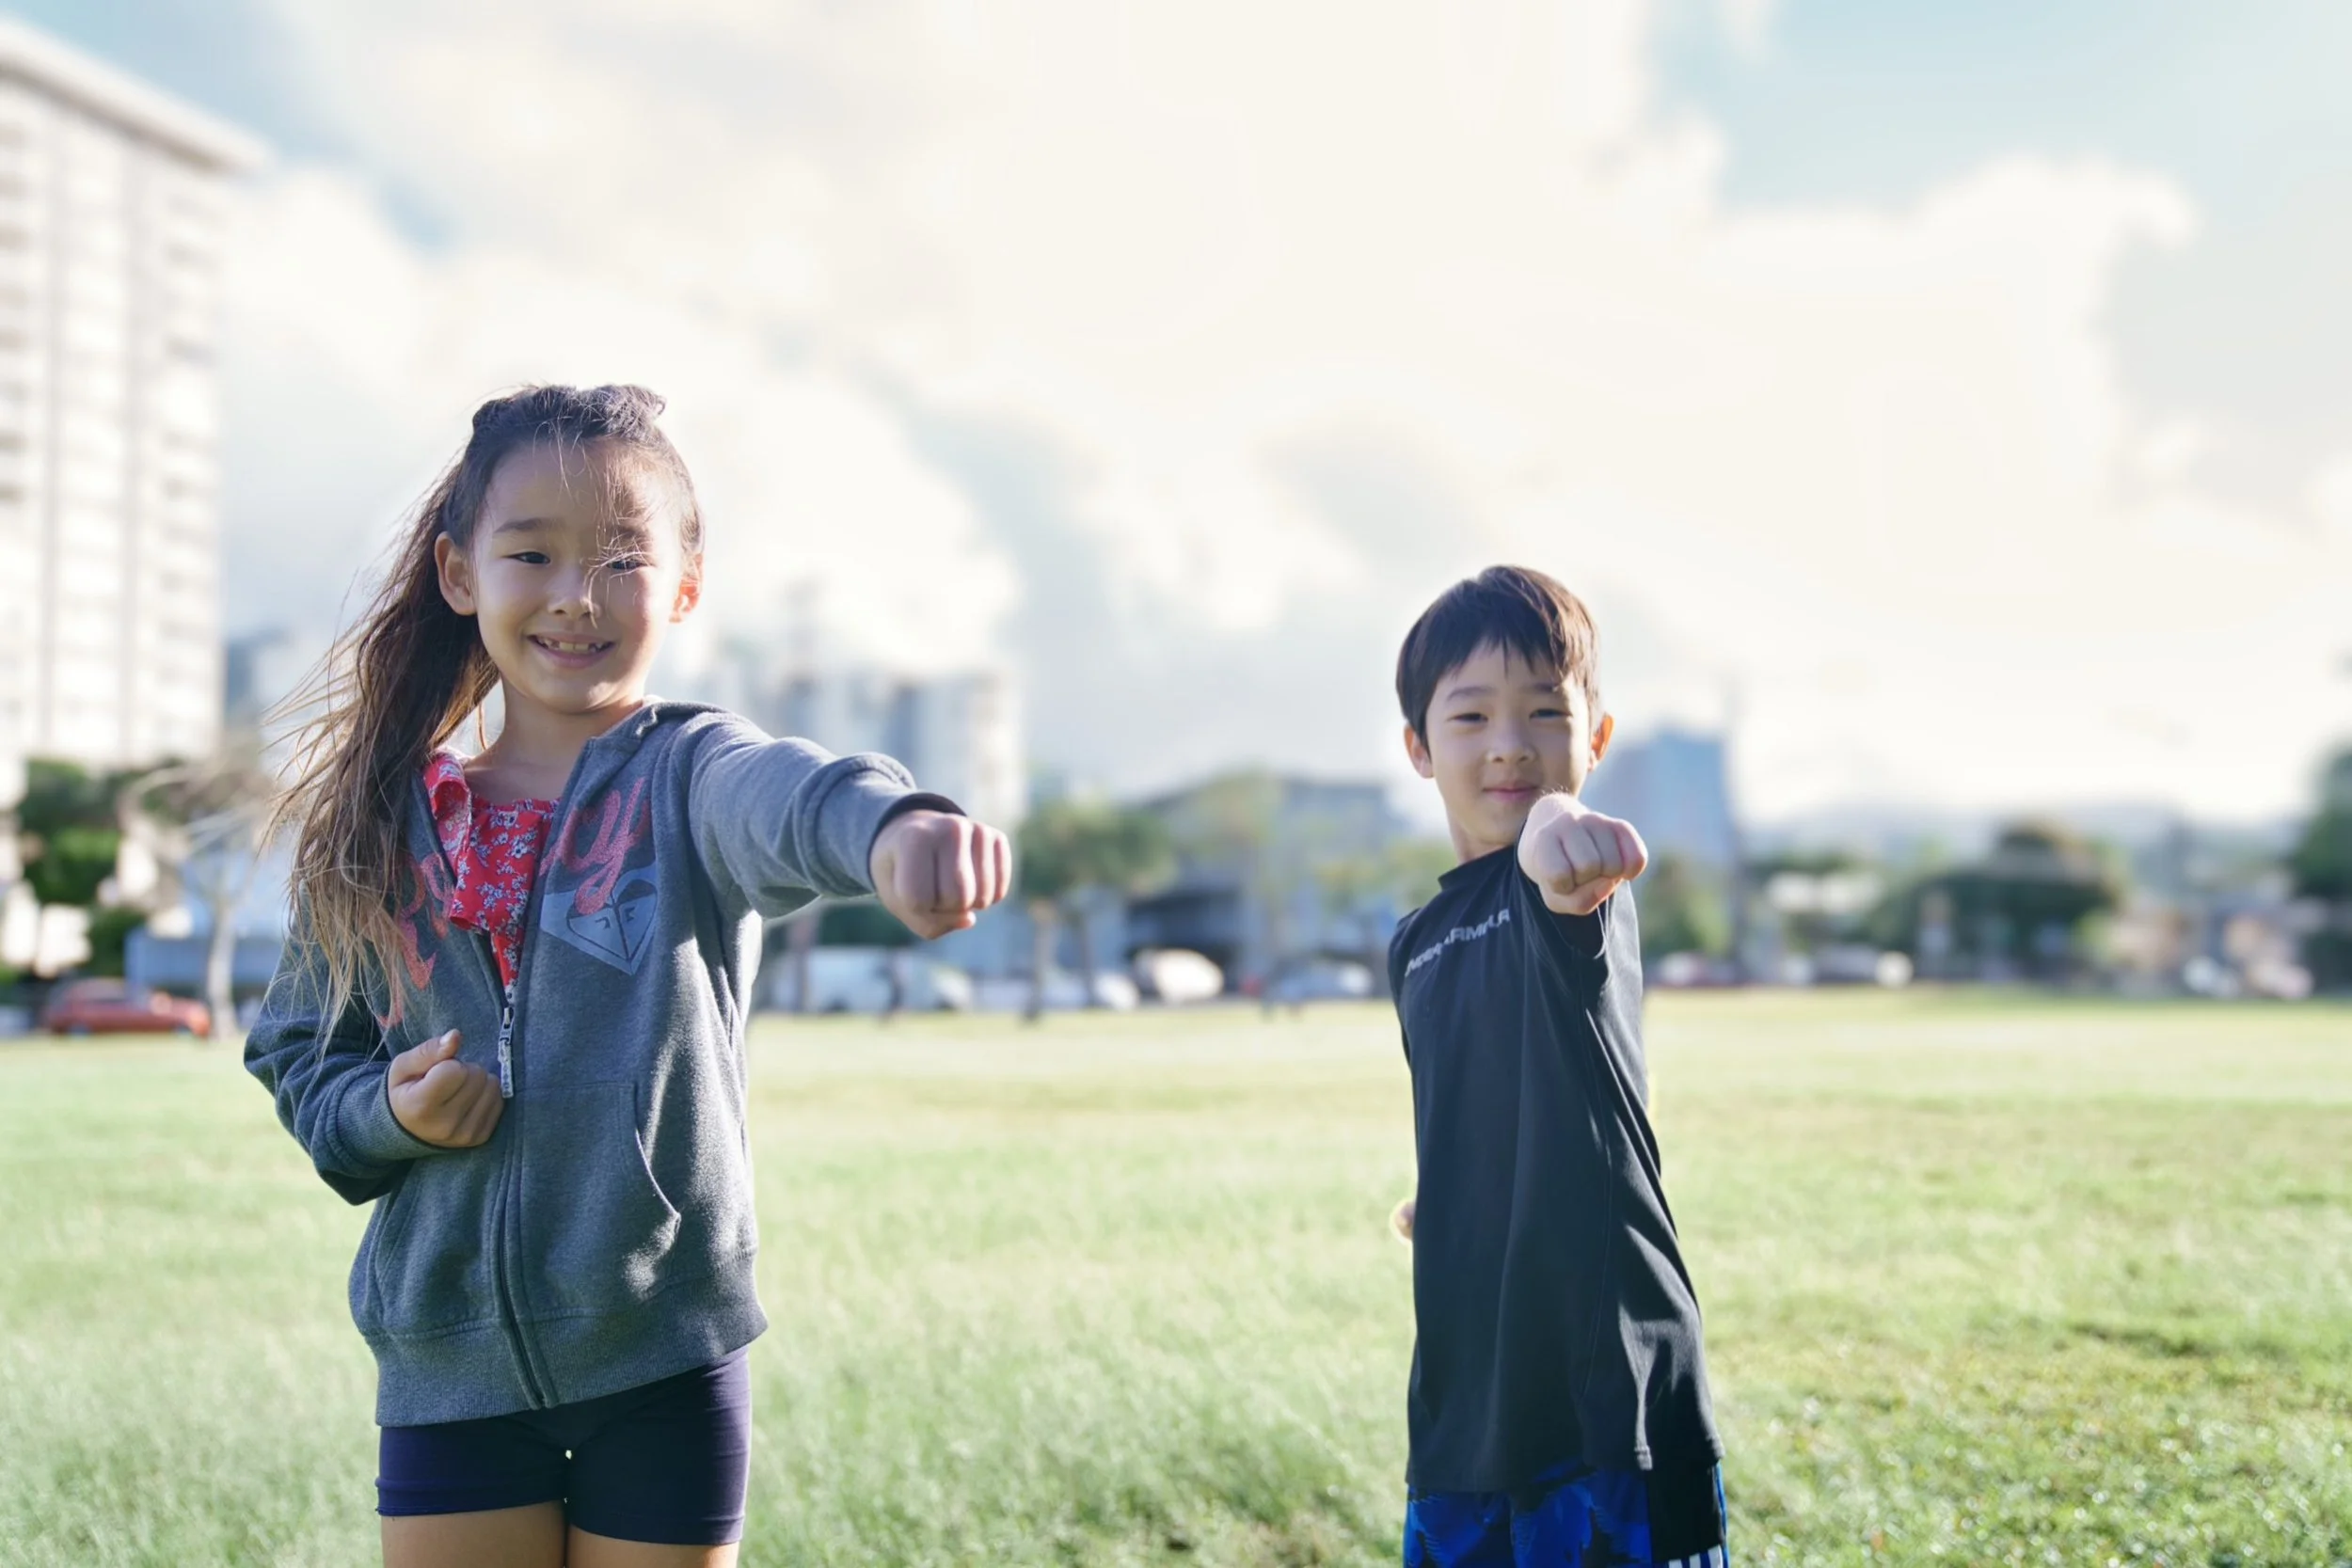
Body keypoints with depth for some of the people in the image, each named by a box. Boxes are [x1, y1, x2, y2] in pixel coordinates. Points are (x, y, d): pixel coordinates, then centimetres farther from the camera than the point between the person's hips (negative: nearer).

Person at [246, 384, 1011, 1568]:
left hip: (665, 1360, -2)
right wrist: (385, 1114, -10)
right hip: (448, 1366, 2)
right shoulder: (382, 826, 3)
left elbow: (789, 797, -32)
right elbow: (292, 1052, 13)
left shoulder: (687, 776, -7)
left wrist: (895, 826, -55)